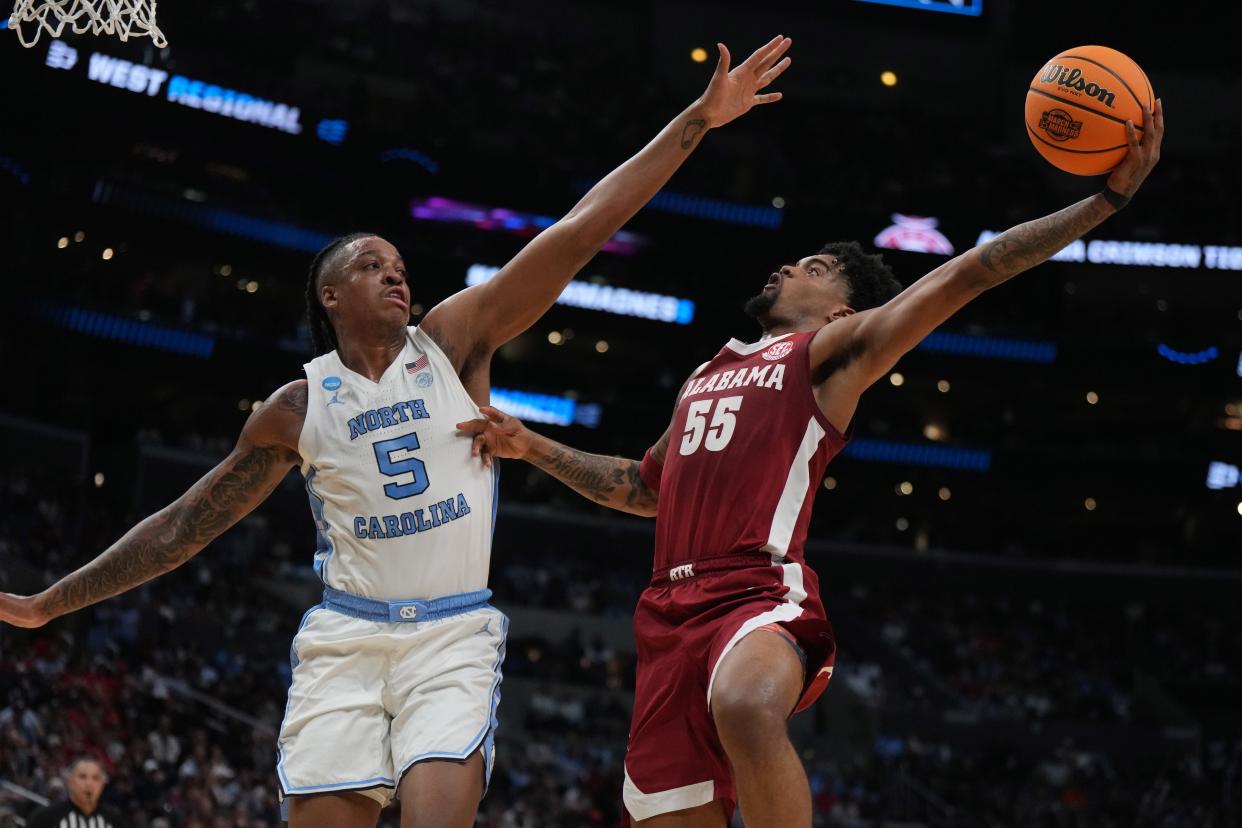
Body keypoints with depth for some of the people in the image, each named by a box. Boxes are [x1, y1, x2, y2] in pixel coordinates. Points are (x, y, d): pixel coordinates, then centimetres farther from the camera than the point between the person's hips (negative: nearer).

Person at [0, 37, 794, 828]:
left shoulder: (453, 341, 2)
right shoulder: (297, 408, 6)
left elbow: (578, 235, -5)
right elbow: (184, 526, 14)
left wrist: (698, 119, -11)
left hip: (455, 636, -1)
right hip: (346, 638, 1)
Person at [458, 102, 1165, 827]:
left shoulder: (835, 349, 10)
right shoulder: (707, 376, 30)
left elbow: (969, 274, 0)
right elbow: (648, 488, 42)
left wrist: (1107, 199, -8)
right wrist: (534, 449, 34)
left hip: (764, 596, -7)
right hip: (671, 609, 7)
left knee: (747, 707, -40)